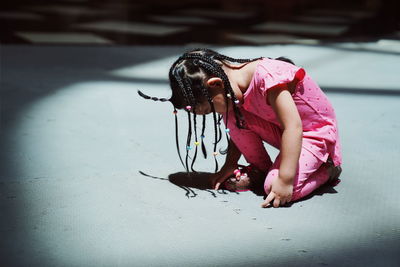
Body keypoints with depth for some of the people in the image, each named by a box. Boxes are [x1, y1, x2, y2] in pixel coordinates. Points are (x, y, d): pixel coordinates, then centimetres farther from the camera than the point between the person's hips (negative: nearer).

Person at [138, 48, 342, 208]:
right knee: (234, 117, -14)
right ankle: (260, 169, 4)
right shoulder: (237, 86, -7)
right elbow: (238, 129, 7)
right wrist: (231, 165, 0)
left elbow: (293, 127, -36)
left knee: (275, 189, -26)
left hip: (317, 131, -8)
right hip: (281, 130, 8)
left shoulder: (267, 77, -32)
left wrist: (285, 179, -38)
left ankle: (327, 170, 0)